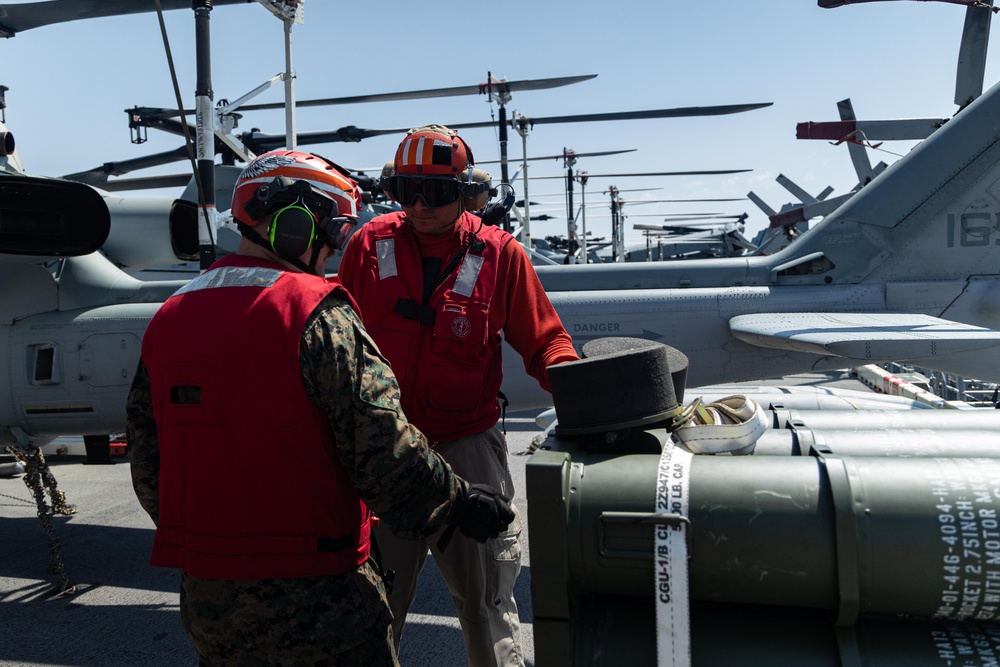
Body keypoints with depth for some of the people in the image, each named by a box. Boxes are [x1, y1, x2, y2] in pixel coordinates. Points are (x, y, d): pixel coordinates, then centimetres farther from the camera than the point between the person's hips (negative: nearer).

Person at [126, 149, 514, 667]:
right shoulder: (316, 312, -16)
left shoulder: (166, 319, 6)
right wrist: (460, 501, -6)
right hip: (316, 602, -6)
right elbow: (382, 449, -21)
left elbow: (147, 469, 11)